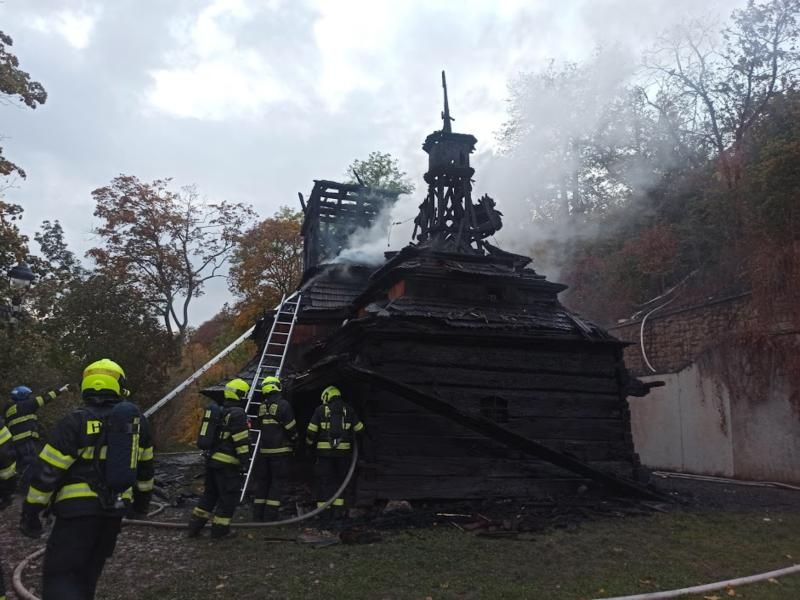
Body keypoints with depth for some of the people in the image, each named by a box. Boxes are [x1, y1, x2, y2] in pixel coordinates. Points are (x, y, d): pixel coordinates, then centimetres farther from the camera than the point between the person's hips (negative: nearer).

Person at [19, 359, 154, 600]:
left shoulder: (75, 422, -11)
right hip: (115, 508, 6)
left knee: (59, 575, -2)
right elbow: (144, 465, 16)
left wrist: (30, 512, -1)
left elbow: (47, 471, -11)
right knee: (88, 571, 22)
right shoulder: (136, 420, 5)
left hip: (79, 508, -5)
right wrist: (142, 498, 29)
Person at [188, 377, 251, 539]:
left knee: (210, 493, 19)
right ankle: (220, 529, 9)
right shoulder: (238, 414, -16)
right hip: (227, 463, -9)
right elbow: (241, 441, -18)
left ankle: (195, 526, 21)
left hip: (211, 459, 9)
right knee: (229, 496, 3)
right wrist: (244, 460, -13)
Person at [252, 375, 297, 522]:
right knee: (278, 482, 1)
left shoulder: (262, 407, 5)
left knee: (262, 482, 14)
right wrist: (294, 442, 8)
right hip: (280, 450, -6)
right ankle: (269, 516, -2)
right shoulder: (283, 405, -13)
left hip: (264, 449, 6)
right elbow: (291, 428, -10)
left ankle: (257, 516, 17)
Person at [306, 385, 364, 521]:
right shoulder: (348, 410, 7)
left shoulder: (320, 410, 2)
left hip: (324, 450, -2)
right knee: (339, 480, 14)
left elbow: (311, 431, -1)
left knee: (324, 481, 6)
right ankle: (338, 511, 11)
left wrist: (310, 443, 17)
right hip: (343, 450, 2)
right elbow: (359, 429, 13)